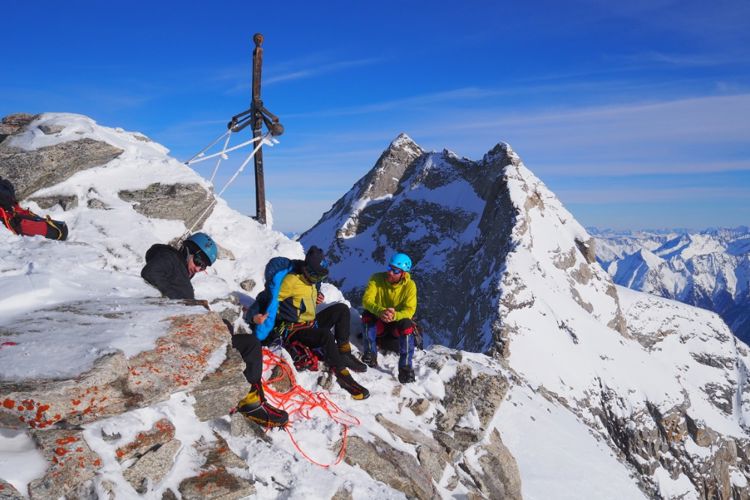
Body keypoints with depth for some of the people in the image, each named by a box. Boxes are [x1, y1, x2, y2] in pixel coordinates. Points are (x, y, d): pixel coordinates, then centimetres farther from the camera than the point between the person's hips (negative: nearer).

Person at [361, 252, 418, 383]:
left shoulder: (410, 285, -13)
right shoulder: (377, 279, -13)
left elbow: (409, 310, -21)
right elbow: (366, 300, -23)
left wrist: (395, 315, -44)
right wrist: (380, 311, -44)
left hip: (397, 324, -1)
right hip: (378, 324, 1)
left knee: (407, 324, -33)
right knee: (367, 314, -30)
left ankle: (405, 367, -31)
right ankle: (370, 354, -23)